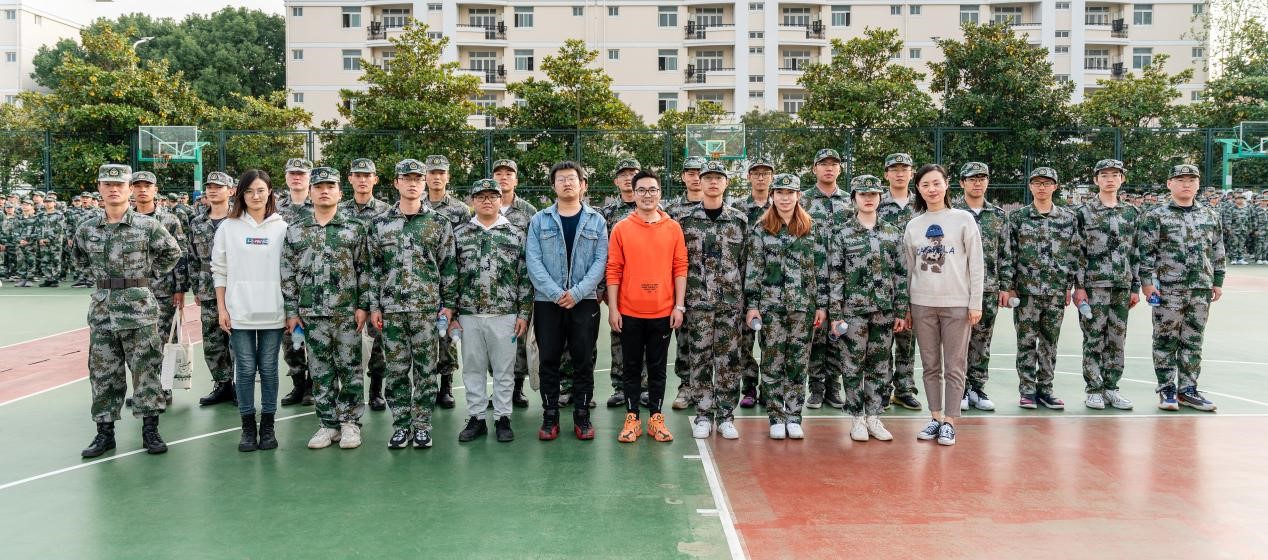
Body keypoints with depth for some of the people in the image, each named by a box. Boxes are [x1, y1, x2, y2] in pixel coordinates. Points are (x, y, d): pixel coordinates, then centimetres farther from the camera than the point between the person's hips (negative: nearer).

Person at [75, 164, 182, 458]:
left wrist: (148, 272, 4)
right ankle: (105, 431, 17)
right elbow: (81, 255, 25)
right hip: (102, 309, 3)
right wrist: (100, 275, 15)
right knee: (103, 373, 8)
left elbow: (172, 252, 7)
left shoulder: (147, 225, -6)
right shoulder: (87, 229, 5)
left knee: (145, 370, 1)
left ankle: (150, 430, 9)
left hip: (139, 307, -3)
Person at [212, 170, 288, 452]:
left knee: (268, 368, 6)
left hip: (272, 312, 0)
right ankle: (248, 427, 14)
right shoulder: (228, 227, 4)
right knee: (245, 369, 4)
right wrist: (221, 308, 0)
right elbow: (219, 270, 6)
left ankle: (268, 426, 16)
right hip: (239, 311, 0)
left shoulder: (281, 227, 3)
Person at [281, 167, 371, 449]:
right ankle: (328, 424, 17)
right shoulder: (295, 231, 6)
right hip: (312, 314, 2)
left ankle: (350, 423, 13)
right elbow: (288, 275, 7)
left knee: (349, 368, 3)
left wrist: (363, 306, -6)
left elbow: (365, 270, 0)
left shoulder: (354, 229, 1)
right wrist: (291, 311, 2)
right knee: (321, 371, 8)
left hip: (347, 312, -2)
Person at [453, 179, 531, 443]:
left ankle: (503, 418, 17)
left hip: (505, 314, -1)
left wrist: (523, 313, -2)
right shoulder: (459, 234, 6)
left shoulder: (516, 234, 3)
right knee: (472, 368, 9)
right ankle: (476, 418, 20)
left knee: (504, 369, 6)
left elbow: (525, 277, 2)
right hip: (469, 314, 1)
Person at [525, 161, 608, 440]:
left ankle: (582, 416, 16)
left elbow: (600, 261, -2)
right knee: (548, 361, 5)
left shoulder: (596, 221, 6)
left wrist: (577, 292, -14)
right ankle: (550, 417, 15)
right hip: (547, 301, 0)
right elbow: (533, 261, -4)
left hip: (584, 302, 0)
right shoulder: (539, 221, 5)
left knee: (583, 361, 5)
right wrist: (555, 293, -15)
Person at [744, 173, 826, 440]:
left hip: (803, 305, 1)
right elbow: (752, 269, 1)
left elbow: (820, 267, 6)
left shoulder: (811, 228, 6)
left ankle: (794, 418, 14)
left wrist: (821, 304, 2)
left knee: (798, 363, 5)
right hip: (771, 305, -1)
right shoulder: (760, 229, 3)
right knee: (772, 363, 3)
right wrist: (752, 305, -5)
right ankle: (776, 419, 12)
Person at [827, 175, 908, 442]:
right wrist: (835, 314, -8)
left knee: (879, 367, 8)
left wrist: (901, 312, 3)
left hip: (884, 310, 3)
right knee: (853, 366, 2)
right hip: (853, 310, -3)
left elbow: (901, 274, 8)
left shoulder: (893, 233, 7)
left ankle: (874, 418, 18)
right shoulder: (843, 234, -1)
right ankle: (857, 420, 13)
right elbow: (835, 275, -3)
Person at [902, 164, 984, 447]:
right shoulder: (913, 225, 9)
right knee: (930, 365, 9)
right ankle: (935, 417, 19)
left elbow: (976, 264, -1)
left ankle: (949, 421, 8)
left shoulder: (964, 219, 0)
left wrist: (975, 303, -6)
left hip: (957, 303, -3)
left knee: (954, 366, 1)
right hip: (922, 304, 3)